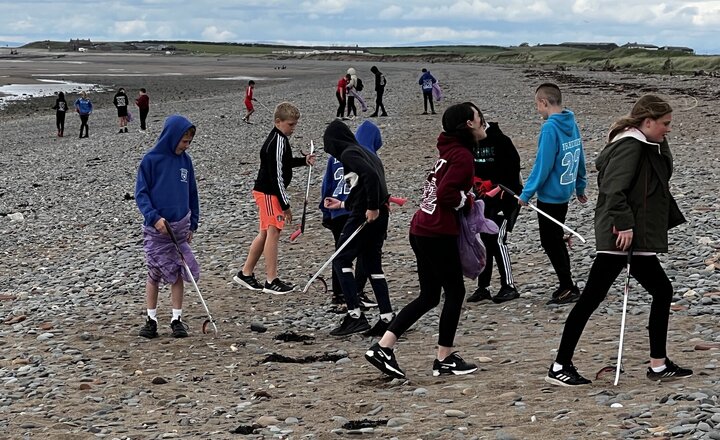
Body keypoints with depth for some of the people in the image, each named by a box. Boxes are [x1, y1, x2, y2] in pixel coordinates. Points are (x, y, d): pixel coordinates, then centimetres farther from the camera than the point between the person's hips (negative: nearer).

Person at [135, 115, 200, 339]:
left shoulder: (185, 160, 5)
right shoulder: (151, 160, -8)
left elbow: (192, 193, 13)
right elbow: (141, 193, -7)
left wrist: (193, 223, 11)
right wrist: (154, 217, -19)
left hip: (180, 227, 4)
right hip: (156, 228, -3)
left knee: (178, 274, 5)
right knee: (155, 274, 5)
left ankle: (177, 319, 13)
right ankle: (151, 319, 16)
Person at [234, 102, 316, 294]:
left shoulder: (279, 139, 11)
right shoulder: (277, 142, -20)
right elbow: (277, 175, -22)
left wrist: (303, 160, 12)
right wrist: (285, 204, -19)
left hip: (266, 192, 11)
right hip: (269, 193, -11)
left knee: (265, 233, 16)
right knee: (273, 232, -8)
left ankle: (245, 273, 24)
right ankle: (271, 281, -4)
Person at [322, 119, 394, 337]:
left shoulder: (348, 154, -6)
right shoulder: (366, 153, 21)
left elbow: (370, 175, -24)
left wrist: (372, 207, -22)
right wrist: (342, 204, 33)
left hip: (365, 217, -9)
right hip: (379, 215, 9)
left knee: (341, 261, 1)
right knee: (372, 265, 14)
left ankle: (355, 316, -5)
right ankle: (387, 317, 10)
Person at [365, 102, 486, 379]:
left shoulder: (450, 151, 16)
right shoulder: (463, 155, -13)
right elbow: (446, 194, -22)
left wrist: (469, 190, 7)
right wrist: (468, 202, -6)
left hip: (421, 230, 9)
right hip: (439, 234, -9)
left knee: (429, 295, 13)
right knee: (455, 291, 5)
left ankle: (383, 347, 8)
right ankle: (445, 359, 13)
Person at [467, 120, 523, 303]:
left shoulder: (500, 140, -16)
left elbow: (513, 168, -18)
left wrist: (492, 183, -24)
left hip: (507, 194, -7)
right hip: (485, 197, 7)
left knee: (496, 238, -14)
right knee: (483, 240, 7)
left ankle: (509, 287, -7)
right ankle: (483, 287, 15)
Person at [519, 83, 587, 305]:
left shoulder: (550, 128, -21)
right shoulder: (572, 124, 4)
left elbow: (542, 165, -21)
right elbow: (580, 158, 13)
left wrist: (527, 193, -14)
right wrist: (580, 186, 23)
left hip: (550, 195, -8)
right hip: (564, 192, 8)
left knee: (550, 242, 3)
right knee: (556, 239, 20)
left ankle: (568, 289, 7)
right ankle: (567, 285, 26)